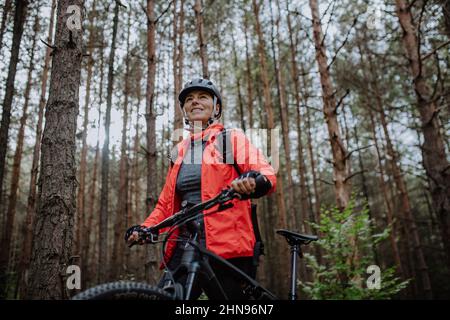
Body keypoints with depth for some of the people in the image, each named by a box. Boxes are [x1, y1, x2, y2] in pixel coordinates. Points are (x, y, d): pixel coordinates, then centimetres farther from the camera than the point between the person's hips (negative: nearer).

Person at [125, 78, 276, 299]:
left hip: (228, 249, -4)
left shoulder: (232, 138, 6)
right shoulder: (179, 151, 19)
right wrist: (145, 228, 4)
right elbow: (167, 203, 22)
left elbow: (266, 172, -8)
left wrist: (255, 181, -32)